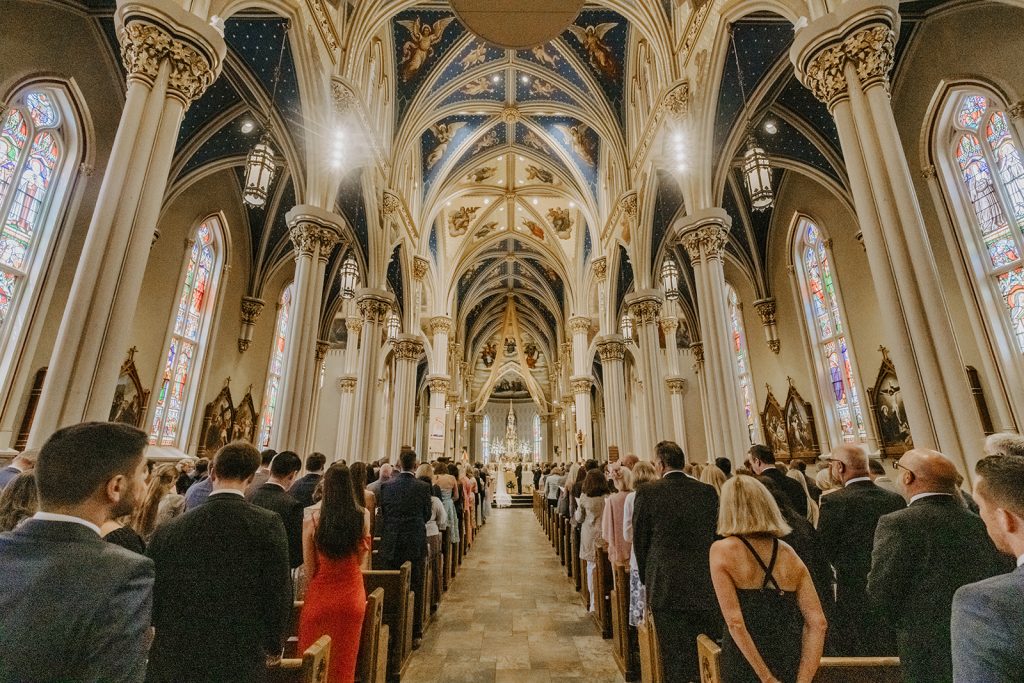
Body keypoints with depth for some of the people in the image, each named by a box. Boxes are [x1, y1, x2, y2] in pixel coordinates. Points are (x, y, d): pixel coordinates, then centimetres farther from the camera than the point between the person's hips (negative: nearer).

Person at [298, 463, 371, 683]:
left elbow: (310, 570, -8)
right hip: (352, 596, 2)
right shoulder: (363, 516, -10)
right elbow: (361, 559, 2)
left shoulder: (312, 520, -16)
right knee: (344, 660, 21)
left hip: (321, 596, -2)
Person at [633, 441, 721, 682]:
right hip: (707, 586, 3)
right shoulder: (708, 491, -3)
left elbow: (640, 541, -4)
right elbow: (716, 536, 5)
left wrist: (647, 578, 11)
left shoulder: (647, 493, -11)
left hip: (666, 588, -3)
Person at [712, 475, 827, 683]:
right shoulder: (790, 555, 0)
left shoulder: (722, 550, -13)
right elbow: (818, 623, -6)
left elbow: (734, 623, -17)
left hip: (744, 666, -4)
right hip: (791, 664, 4)